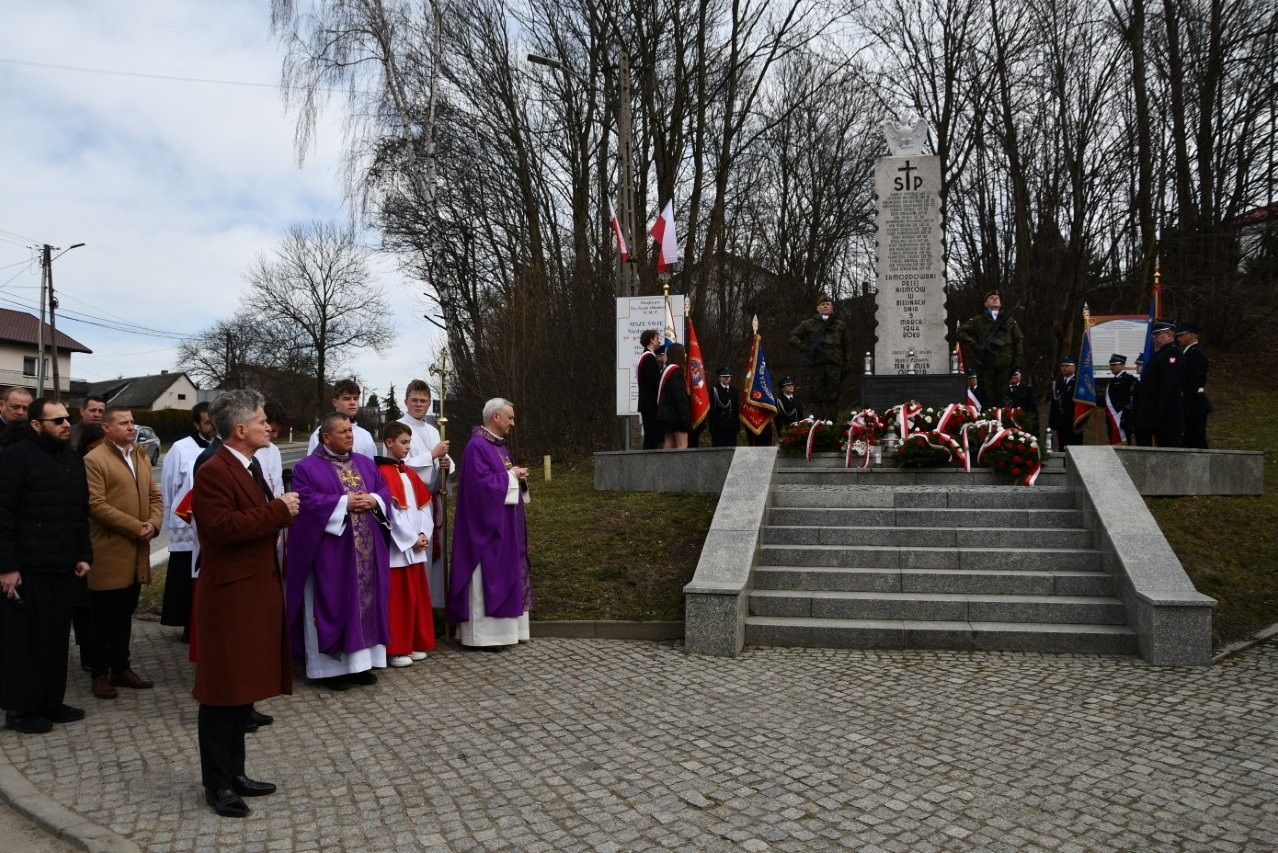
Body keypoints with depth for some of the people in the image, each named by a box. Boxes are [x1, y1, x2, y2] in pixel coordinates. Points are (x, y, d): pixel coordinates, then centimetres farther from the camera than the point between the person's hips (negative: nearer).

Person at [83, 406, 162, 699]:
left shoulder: (141, 457, 14)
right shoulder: (94, 460, -9)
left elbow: (155, 496, 13)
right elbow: (96, 504, -17)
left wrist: (153, 523, -6)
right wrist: (136, 527, -18)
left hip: (136, 551, 7)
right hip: (108, 552, -7)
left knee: (124, 614, 15)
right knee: (102, 617, 5)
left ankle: (121, 668, 25)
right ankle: (100, 674, 15)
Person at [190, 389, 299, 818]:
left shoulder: (249, 467, 15)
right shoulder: (213, 472, -17)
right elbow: (221, 527, -28)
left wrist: (282, 511, 1)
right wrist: (278, 510, -21)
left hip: (256, 590, 10)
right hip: (230, 594, -10)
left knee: (245, 685, 16)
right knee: (224, 691, 1)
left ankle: (234, 772, 28)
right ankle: (217, 784, 14)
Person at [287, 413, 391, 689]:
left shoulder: (365, 463, 14)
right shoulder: (307, 467, -2)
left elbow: (384, 491, 11)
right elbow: (307, 501, -14)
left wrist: (373, 500, -11)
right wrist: (344, 503, -18)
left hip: (367, 550, 5)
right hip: (331, 551, -5)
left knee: (365, 602, 8)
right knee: (333, 604, -1)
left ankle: (360, 661, 17)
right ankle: (330, 665, 7)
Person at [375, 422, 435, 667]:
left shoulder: (409, 473, 14)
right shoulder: (383, 473, -11)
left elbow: (423, 506, 12)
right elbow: (390, 512, -17)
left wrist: (424, 534, -2)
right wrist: (411, 539, -14)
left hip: (416, 547, 8)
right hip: (397, 547, -8)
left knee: (416, 596, 12)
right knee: (397, 598, -2)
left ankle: (414, 644, 22)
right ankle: (395, 649, 7)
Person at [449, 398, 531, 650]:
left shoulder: (500, 445, 15)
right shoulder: (477, 446, -15)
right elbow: (482, 482, -24)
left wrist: (517, 475, 1)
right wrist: (511, 475, -14)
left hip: (505, 524, 10)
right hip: (487, 523, -10)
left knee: (504, 574, 12)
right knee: (487, 576, -6)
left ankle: (499, 629, 19)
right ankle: (481, 635, 1)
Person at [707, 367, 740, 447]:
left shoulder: (733, 390, 14)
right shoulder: (714, 389, 1)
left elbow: (737, 409, 14)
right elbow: (711, 408, -3)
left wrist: (737, 425, 9)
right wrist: (711, 427, -10)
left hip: (731, 426, 4)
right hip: (718, 426, -4)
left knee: (731, 448, 2)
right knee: (718, 446, -4)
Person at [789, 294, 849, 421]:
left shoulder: (840, 325, 14)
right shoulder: (809, 324, 9)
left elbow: (846, 346, 14)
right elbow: (793, 337, 7)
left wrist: (845, 365, 7)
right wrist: (804, 348, -6)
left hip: (834, 365, 1)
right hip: (816, 365, -1)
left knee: (832, 397, 1)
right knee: (817, 396, 0)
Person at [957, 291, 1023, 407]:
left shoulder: (1009, 320, 17)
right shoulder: (977, 320, 11)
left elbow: (1019, 340, 13)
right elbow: (962, 332, 5)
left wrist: (1018, 361, 2)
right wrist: (973, 345, -8)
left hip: (1006, 365, 1)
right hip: (985, 366, -1)